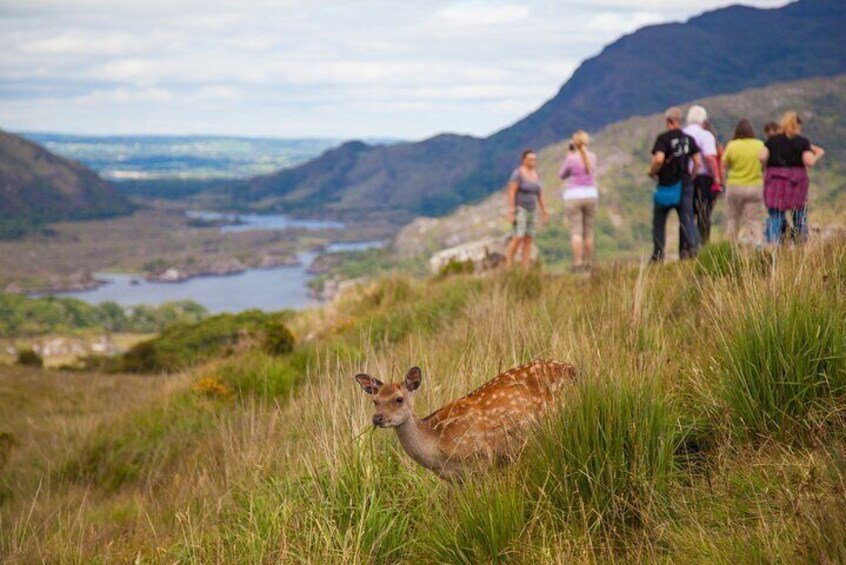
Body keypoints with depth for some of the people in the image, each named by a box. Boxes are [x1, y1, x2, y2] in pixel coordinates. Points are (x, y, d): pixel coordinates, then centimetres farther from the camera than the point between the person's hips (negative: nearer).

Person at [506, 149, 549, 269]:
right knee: (518, 239, -16)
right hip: (519, 209, -7)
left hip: (531, 210, 7)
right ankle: (508, 266, -4)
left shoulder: (535, 174, 7)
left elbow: (539, 193, 13)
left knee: (528, 240, 3)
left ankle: (525, 270, 4)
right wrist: (511, 212, -23)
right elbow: (511, 192, -19)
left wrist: (544, 210, 11)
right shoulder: (517, 173, -16)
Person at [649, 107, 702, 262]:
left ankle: (658, 254, 13)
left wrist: (652, 172, -6)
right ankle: (692, 245, -20)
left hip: (667, 184, -3)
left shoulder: (663, 138, -10)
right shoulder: (689, 139, 6)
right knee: (687, 219, 2)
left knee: (659, 221, 11)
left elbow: (659, 159, -24)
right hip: (685, 184, 3)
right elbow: (698, 163, 3)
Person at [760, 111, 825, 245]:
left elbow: (762, 157, -6)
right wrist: (818, 154, 10)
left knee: (774, 215, 0)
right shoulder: (802, 141, -1)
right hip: (796, 182, -1)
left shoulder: (772, 140, 6)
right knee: (799, 215, 12)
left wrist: (768, 167, 12)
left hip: (774, 180, 1)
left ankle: (772, 245, -12)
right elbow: (809, 162, -9)